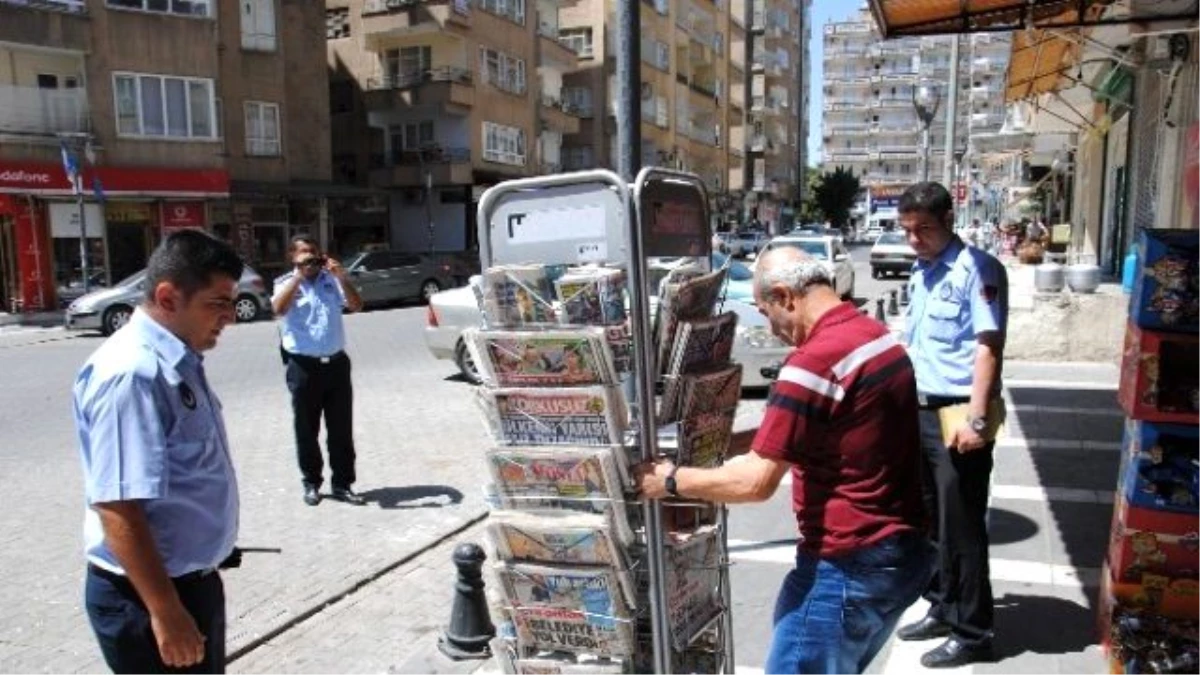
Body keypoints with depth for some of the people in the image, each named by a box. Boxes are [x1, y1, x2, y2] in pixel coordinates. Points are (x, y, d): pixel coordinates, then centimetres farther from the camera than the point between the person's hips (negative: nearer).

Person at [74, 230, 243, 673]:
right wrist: (165, 613, -26)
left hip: (193, 579, 9)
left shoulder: (179, 362, 4)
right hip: (147, 594, -9)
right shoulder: (131, 374, -26)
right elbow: (117, 507, -29)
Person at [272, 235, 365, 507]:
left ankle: (342, 483, 16)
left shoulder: (331, 280, 9)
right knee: (306, 430, 7)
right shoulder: (286, 283, 2)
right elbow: (278, 309, -19)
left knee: (341, 428, 6)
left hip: (336, 363, 2)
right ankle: (311, 483, 22)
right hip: (304, 367, -2)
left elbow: (356, 305, -2)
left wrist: (341, 277, -13)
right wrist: (298, 275, -17)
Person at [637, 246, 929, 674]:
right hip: (904, 553, 9)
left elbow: (756, 482, -21)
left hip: (849, 568, -9)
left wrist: (671, 480, -6)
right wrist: (730, 440, 18)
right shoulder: (878, 336, 7)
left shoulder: (815, 360, -22)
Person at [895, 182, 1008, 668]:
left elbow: (989, 346, -19)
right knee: (930, 520, 17)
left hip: (956, 414, -8)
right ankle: (943, 609, 32)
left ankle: (972, 633, 14)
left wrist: (975, 419, -24)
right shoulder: (920, 272, 13)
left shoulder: (977, 269, -12)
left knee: (961, 527, 1)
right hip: (920, 411, 8)